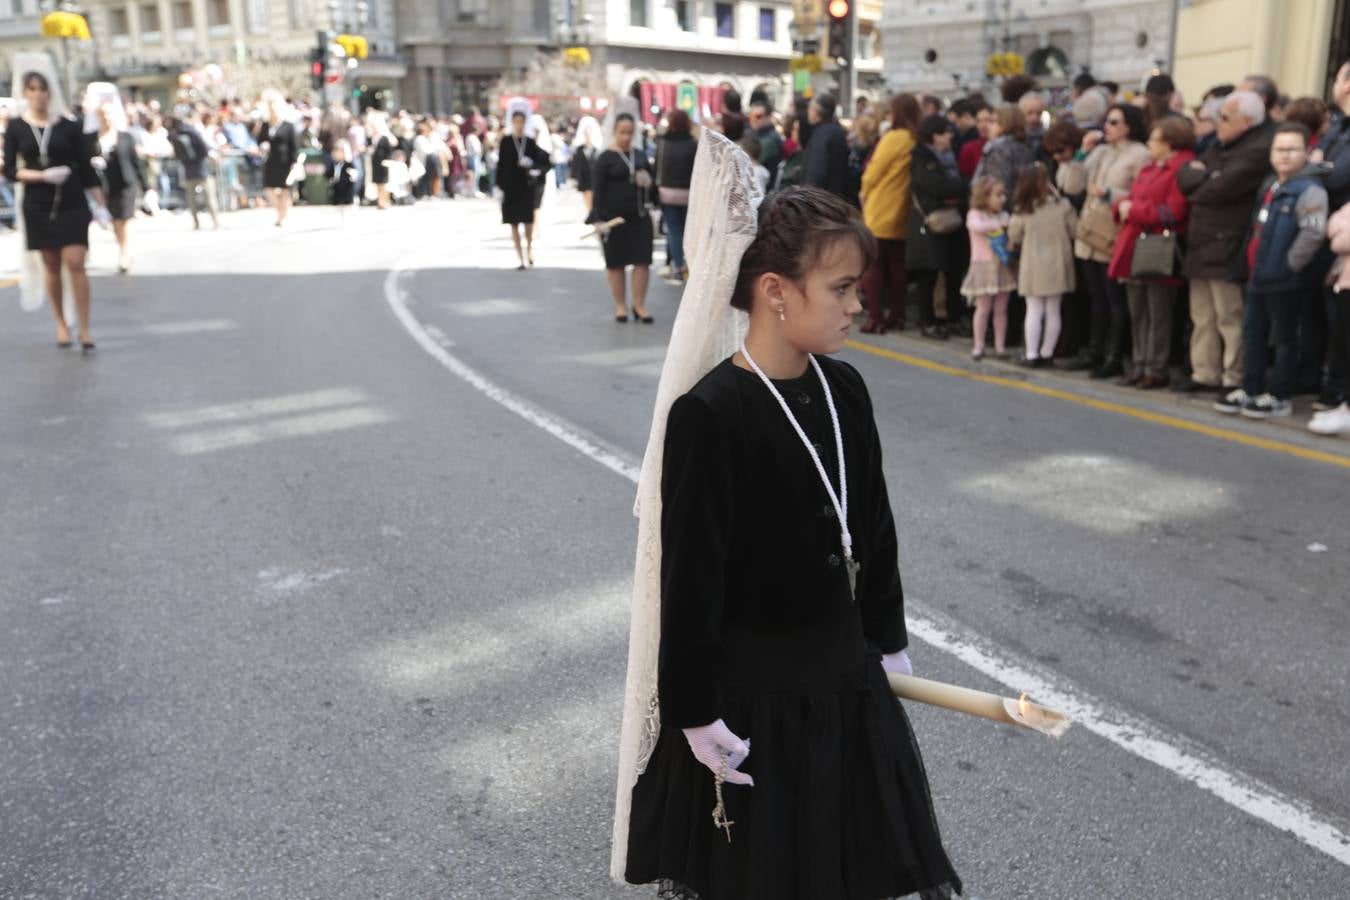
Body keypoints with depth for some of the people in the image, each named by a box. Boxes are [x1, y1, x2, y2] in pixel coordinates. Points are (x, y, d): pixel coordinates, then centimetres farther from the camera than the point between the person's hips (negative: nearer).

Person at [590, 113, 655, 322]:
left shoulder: (640, 155, 10)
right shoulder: (605, 158, -4)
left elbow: (652, 181, 19)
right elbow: (599, 190, -7)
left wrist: (648, 181, -6)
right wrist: (599, 219, -14)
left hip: (640, 217, 4)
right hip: (614, 218, -4)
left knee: (642, 261, 0)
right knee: (616, 263, 6)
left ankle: (639, 305, 10)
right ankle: (620, 305, 18)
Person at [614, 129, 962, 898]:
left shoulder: (844, 389, 0)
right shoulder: (709, 413, -22)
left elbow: (874, 530, 9)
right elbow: (691, 577, -19)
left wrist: (888, 642, 15)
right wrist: (698, 712, -15)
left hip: (843, 677, 7)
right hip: (748, 692, -6)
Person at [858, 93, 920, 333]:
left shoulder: (893, 138, -16)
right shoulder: (916, 140, 1)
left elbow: (873, 172, -9)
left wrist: (865, 192, 11)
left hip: (880, 213, -6)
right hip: (901, 215, 6)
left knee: (874, 266, 1)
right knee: (897, 266, 13)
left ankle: (875, 319, -2)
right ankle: (897, 316, 18)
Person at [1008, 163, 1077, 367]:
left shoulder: (1022, 210, -8)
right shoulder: (1063, 206, -9)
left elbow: (1014, 237, 4)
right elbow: (1074, 230, -1)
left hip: (1033, 267, -1)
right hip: (1057, 265, 1)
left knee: (1034, 310, 5)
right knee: (1053, 311, 9)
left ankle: (1031, 355, 4)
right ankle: (1047, 354, 14)